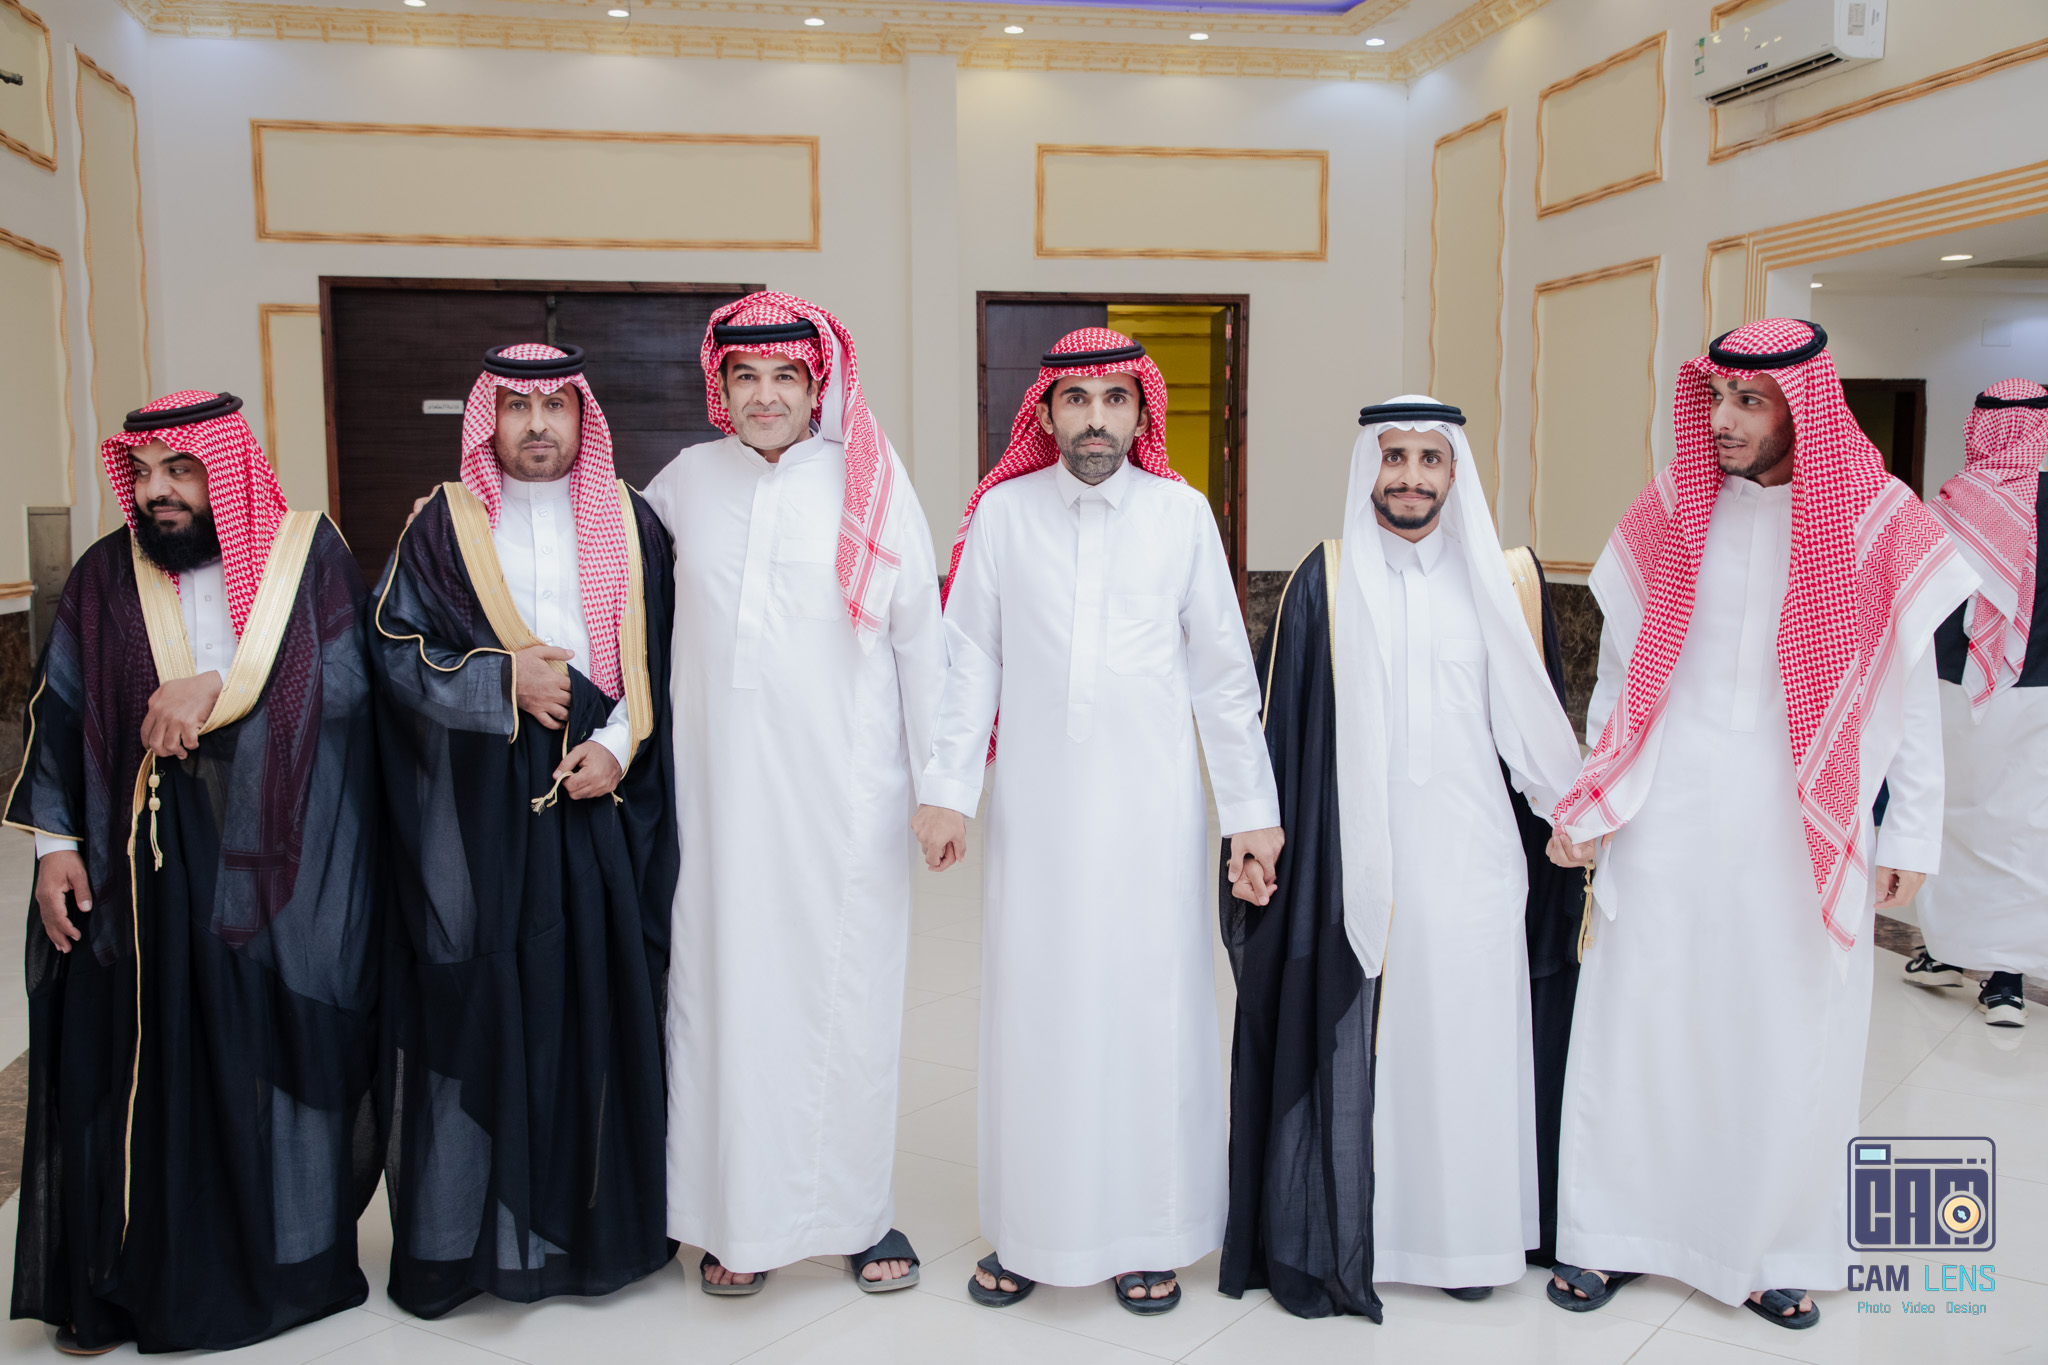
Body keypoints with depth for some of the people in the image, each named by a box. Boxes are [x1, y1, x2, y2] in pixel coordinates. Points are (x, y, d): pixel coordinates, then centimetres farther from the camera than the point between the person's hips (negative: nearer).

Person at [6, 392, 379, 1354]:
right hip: (143, 867, 1)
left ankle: (289, 1258, 23)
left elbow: (347, 680, -7)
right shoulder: (105, 575, 5)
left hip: (284, 859, -1)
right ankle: (120, 1284, 21)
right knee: (139, 1064, 5)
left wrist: (217, 684, -15)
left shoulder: (309, 553, 1)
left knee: (277, 1050, 6)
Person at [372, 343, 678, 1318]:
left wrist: (618, 747, -9)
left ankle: (597, 1218, 18)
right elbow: (396, 652, 1)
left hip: (600, 799, 1)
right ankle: (460, 1235, 14)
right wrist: (504, 680, -11)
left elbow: (664, 655, 5)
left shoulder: (631, 525, 9)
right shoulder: (443, 527, 6)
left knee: (602, 995, 4)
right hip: (477, 801, -1)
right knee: (476, 1002, 1)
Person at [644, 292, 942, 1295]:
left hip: (844, 791, -2)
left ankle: (858, 1210, 21)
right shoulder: (686, 481, 7)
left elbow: (921, 640, 1)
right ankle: (735, 1219, 21)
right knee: (725, 988, 6)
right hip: (718, 788, 2)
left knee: (844, 991, 4)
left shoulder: (871, 485, 0)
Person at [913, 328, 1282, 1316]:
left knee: (1148, 1007, 5)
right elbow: (969, 659, 3)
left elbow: (1223, 673, 4)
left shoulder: (1183, 513, 2)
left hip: (1151, 807, 0)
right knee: (1033, 1010, 6)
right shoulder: (1003, 511, 2)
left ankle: (1147, 1235, 21)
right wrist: (946, 788, -3)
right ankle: (1029, 1231, 23)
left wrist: (1251, 809, 3)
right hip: (1036, 807, 0)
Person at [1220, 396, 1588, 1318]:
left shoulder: (1507, 579, 5)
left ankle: (1463, 1227, 26)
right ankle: (1329, 1235, 20)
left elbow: (1540, 728, 11)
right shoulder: (1326, 579, 0)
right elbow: (1285, 726, 2)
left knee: (1464, 1040, 8)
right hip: (1353, 862, -1)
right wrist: (1270, 843, 0)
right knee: (1345, 1049, 4)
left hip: (1471, 859, 2)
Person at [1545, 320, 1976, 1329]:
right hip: (1670, 817, 1)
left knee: (1789, 1031, 7)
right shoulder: (1673, 510, 2)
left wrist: (1911, 834, 3)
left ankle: (1778, 1248, 27)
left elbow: (1909, 690, 3)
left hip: (1802, 825, -1)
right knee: (1638, 1016, 5)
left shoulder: (1873, 523, -2)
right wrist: (1587, 807, 5)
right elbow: (1620, 670, 7)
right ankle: (1609, 1231, 21)